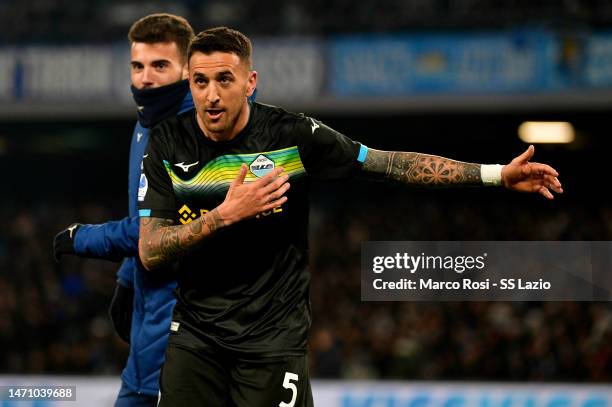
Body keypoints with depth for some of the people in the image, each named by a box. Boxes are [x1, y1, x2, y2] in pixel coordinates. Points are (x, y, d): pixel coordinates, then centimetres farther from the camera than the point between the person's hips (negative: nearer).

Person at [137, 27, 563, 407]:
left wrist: (498, 174, -7)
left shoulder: (291, 134, -10)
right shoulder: (168, 142, -5)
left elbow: (393, 163, -4)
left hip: (273, 333, -2)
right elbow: (150, 253, -10)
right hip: (196, 333, 2)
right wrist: (224, 215, -24)